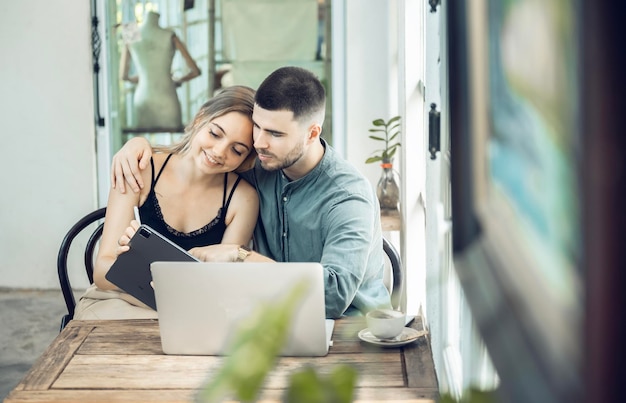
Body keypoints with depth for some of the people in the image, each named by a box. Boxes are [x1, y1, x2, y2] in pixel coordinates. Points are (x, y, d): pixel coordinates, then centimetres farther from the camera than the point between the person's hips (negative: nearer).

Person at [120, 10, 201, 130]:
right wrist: (179, 80, 27)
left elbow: (123, 76, 21)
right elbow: (196, 71, 6)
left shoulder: (131, 42, 10)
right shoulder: (170, 37, 5)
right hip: (167, 100, -2)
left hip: (143, 101, 2)